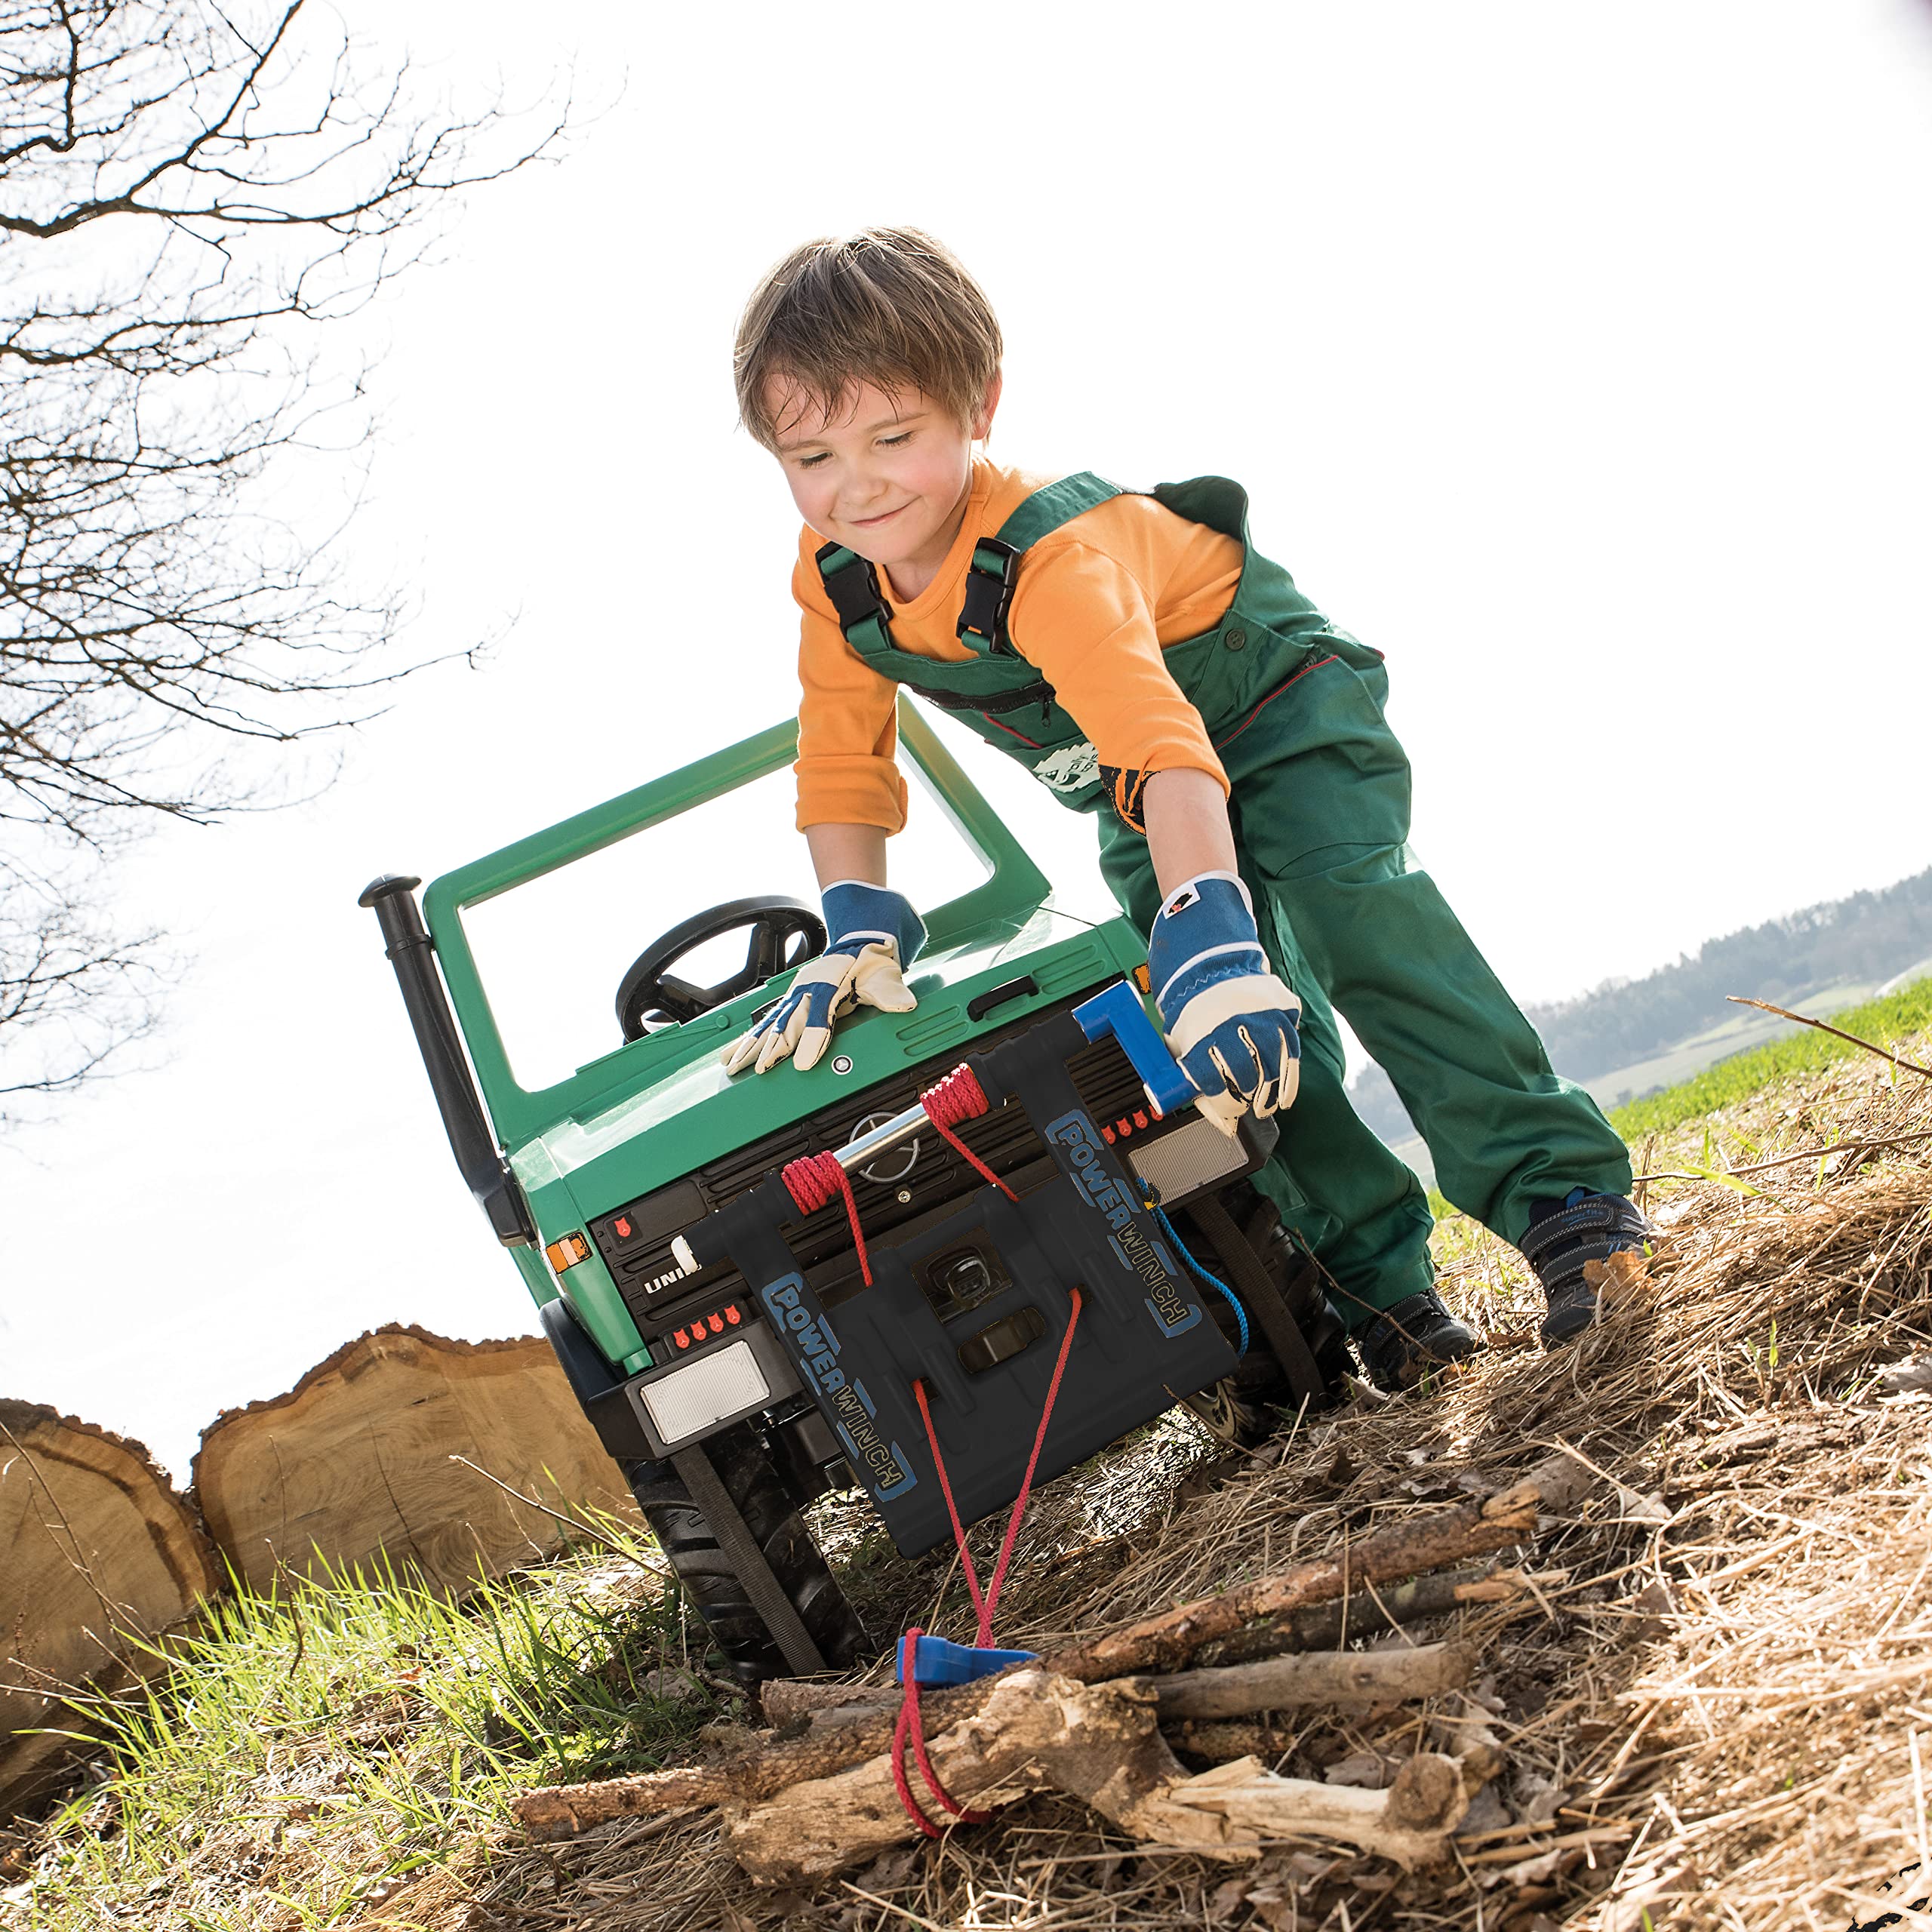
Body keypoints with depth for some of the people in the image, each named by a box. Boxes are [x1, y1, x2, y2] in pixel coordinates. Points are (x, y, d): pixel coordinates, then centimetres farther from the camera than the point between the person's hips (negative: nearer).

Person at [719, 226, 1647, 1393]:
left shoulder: (1052, 559, -39)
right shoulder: (832, 582, -17)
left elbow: (1162, 742, -52)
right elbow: (843, 762, -7)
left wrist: (1209, 939, -65)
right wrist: (860, 934, -20)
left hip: (1278, 701, -6)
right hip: (1129, 807, 7)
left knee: (1342, 895, -30)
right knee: (1238, 1015, -9)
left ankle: (1564, 1196, -29)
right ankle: (1382, 1284, -6)